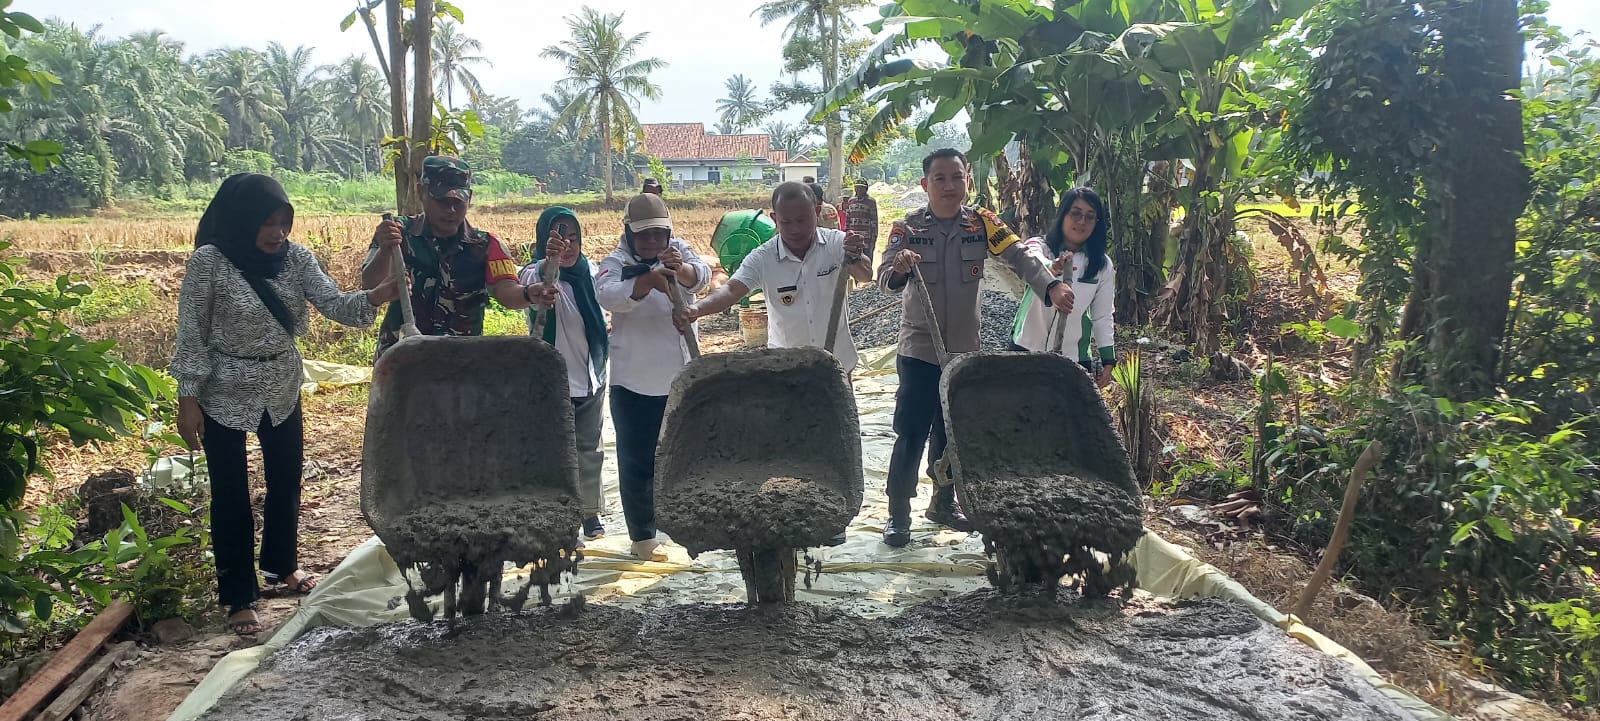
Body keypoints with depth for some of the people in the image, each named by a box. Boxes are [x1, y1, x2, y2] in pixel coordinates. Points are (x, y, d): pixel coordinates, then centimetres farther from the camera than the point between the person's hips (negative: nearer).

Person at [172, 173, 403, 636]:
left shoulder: (296, 257, -6)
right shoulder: (209, 262, -18)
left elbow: (335, 305, -16)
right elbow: (191, 336, -14)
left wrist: (379, 295, -35)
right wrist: (188, 402, -13)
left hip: (282, 390, 5)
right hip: (225, 395, -5)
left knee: (286, 480, 18)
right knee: (232, 496, 5)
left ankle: (281, 565, 41)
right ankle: (239, 597, 18)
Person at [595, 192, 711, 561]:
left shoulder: (680, 253, 2)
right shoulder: (615, 264, -7)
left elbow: (700, 276, -19)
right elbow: (608, 295, -28)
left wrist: (681, 269, -43)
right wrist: (650, 279, -46)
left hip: (682, 375, 3)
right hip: (634, 380, -3)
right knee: (637, 458, 4)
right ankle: (642, 536, 16)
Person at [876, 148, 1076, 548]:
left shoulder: (981, 223, -3)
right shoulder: (907, 227, -9)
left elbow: (1020, 257, -16)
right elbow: (885, 279, -19)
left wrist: (1052, 287, -34)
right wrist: (898, 269, -44)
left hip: (965, 349, 3)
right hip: (919, 350, -3)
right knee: (911, 433, 0)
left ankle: (944, 501, 35)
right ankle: (898, 514, 13)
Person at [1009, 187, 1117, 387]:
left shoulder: (1102, 265, 2)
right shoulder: (1040, 247, -8)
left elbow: (1102, 317, 7)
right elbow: (1032, 259, -34)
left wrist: (1108, 360, 3)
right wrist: (1051, 268, -56)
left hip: (1075, 357, 2)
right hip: (1028, 348, -2)